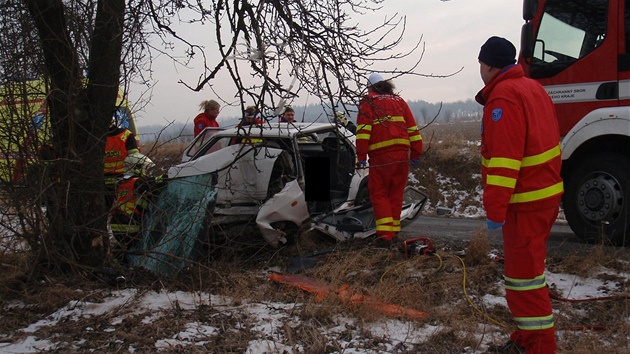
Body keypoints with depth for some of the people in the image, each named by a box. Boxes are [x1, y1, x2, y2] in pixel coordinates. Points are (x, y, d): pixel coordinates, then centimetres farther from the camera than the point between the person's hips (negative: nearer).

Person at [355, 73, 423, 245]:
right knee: (396, 193, 14)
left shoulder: (368, 102, 5)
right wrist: (416, 153, 18)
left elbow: (363, 130, -7)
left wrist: (361, 156, -8)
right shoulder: (399, 101, 19)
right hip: (402, 154, 4)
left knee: (379, 194, 2)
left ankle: (385, 232, -9)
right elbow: (412, 128, 16)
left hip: (380, 155, -4)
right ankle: (394, 229, 19)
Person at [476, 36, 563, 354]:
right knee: (527, 268, 20)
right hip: (547, 193, 11)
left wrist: (495, 208, -24)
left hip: (525, 203, -11)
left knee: (524, 275, -4)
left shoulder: (503, 97, -17)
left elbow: (504, 159, -25)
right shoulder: (532, 87, 15)